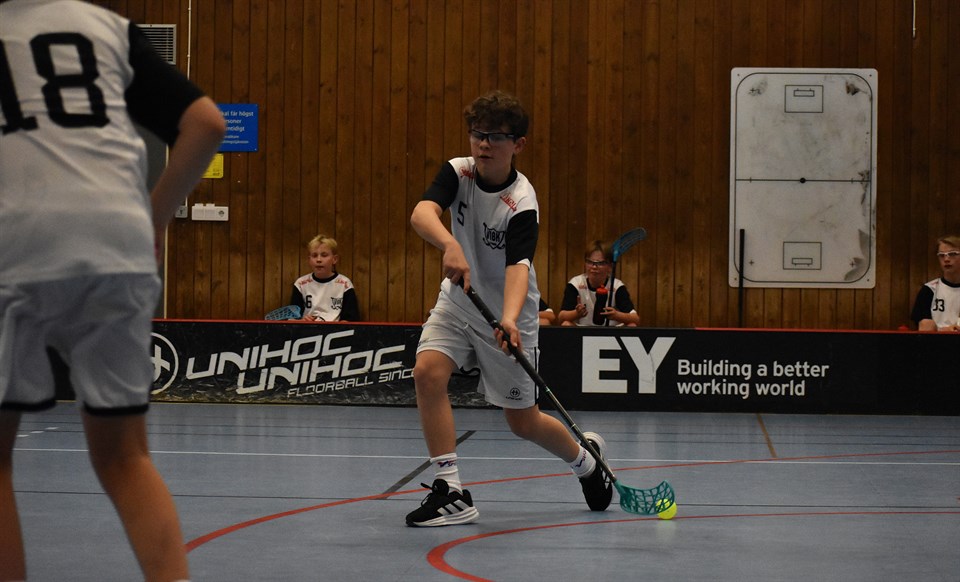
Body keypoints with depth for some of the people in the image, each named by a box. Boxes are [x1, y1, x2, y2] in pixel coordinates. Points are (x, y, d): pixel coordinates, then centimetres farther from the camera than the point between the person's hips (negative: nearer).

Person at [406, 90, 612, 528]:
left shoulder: (522, 203, -24)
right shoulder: (458, 172, -13)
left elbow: (518, 266, -38)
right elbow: (421, 213, -31)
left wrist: (510, 319, -57)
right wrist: (450, 245, -53)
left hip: (505, 315, -4)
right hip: (458, 300, 4)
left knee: (522, 421, 4)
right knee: (428, 371, -23)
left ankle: (584, 457, 38)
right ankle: (451, 492, -17)